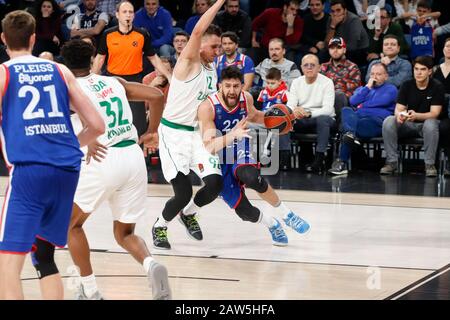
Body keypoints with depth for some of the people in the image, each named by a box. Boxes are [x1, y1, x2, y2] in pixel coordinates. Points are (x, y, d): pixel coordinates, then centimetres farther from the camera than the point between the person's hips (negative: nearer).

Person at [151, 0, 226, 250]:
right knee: (183, 193, -13)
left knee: (215, 184, -10)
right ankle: (159, 226, 16)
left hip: (197, 133, 7)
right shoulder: (188, 61, -12)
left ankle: (188, 213, 21)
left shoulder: (212, 69, 11)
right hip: (173, 133, -7)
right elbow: (198, 30, -29)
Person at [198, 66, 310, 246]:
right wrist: (233, 134, -48)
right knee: (244, 211, -10)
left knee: (251, 178, -35)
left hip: (241, 156, 2)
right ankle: (272, 225, 24)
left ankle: (286, 214, -13)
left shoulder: (246, 98, -10)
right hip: (220, 163, -2)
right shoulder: (207, 108, -25)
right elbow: (209, 147, -32)